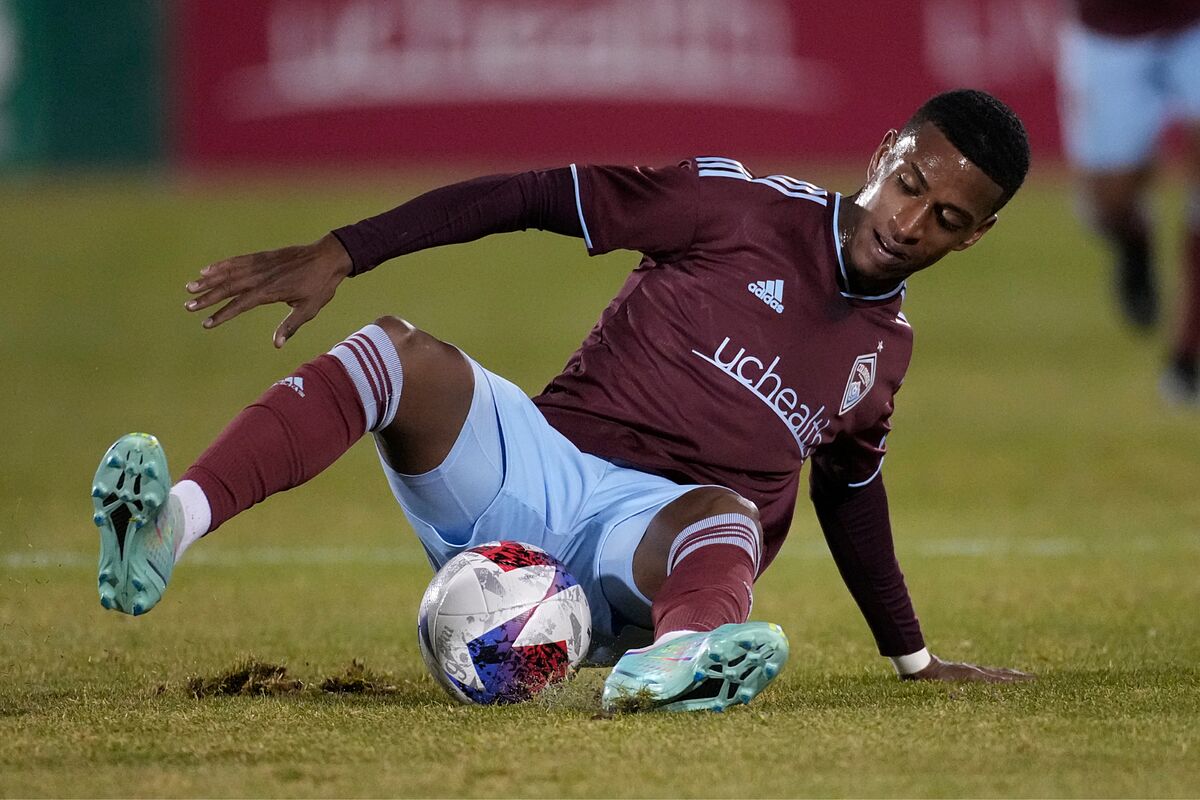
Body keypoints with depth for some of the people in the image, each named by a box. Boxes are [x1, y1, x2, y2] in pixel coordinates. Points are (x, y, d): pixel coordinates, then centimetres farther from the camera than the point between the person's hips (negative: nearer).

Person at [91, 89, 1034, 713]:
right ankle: (168, 528, -55)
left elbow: (850, 490, 34)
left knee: (727, 515, -37)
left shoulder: (886, 347, 17)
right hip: (538, 466, -1)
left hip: (655, 524, 2)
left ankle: (675, 654, -76)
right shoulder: (744, 207, 2)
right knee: (404, 355, -31)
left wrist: (914, 659, 39)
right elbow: (533, 196, -2)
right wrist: (338, 253, -11)